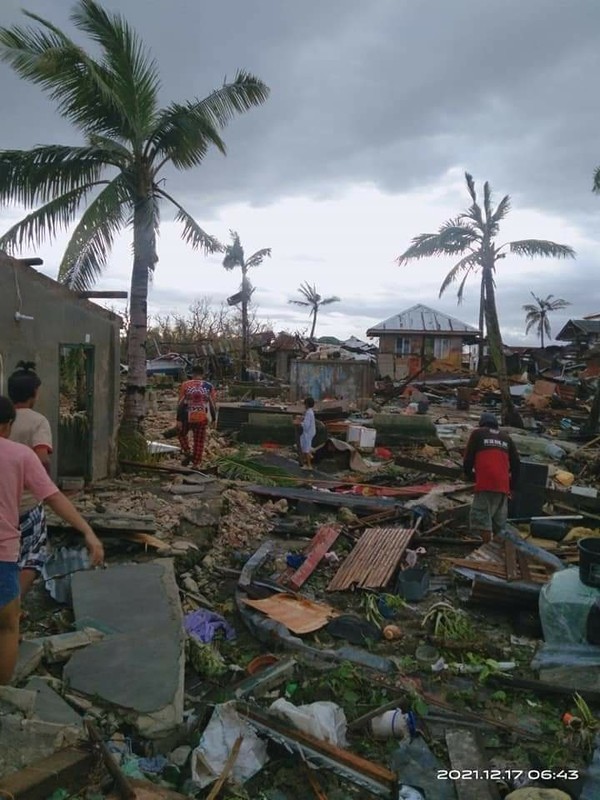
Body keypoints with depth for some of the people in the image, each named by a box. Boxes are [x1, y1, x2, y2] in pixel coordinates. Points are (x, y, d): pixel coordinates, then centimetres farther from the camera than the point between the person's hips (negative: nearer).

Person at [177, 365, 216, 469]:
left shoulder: (185, 385, -2)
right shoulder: (209, 386, 1)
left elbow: (180, 403, -5)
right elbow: (212, 404, 3)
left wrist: (179, 419, -3)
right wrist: (213, 419, 12)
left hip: (187, 418, -1)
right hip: (202, 419, 1)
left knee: (182, 434, 25)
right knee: (199, 442, 9)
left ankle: (187, 452, 8)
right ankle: (195, 464, 10)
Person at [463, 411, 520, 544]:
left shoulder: (477, 433, 11)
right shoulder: (506, 438, 23)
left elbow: (468, 457, 5)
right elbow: (516, 463, 19)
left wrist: (469, 474, 21)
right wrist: (512, 484, 27)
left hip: (485, 483, -5)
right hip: (503, 484, 5)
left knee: (482, 518, -6)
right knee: (498, 522, 12)